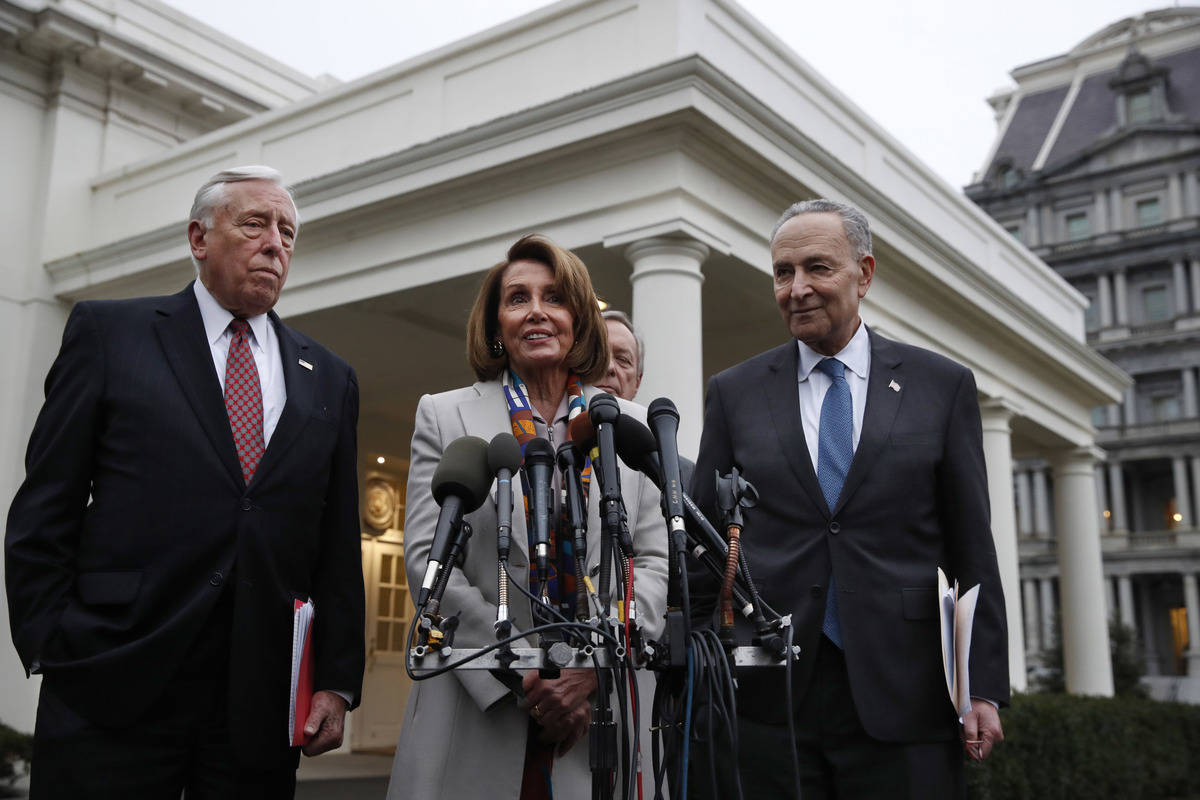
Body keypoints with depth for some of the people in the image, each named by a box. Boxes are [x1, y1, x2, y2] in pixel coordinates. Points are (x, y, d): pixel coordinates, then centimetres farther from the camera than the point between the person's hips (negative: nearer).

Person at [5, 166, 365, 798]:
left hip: (262, 700, 3)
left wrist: (337, 681, 5)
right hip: (112, 690, -2)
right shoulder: (109, 332, 5)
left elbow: (338, 547, 11)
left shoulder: (329, 379, 13)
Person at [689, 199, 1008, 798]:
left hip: (904, 700, 0)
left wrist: (984, 686, -2)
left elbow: (971, 547, 3)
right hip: (766, 701, 1)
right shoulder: (734, 393, 7)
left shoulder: (943, 385, 5)